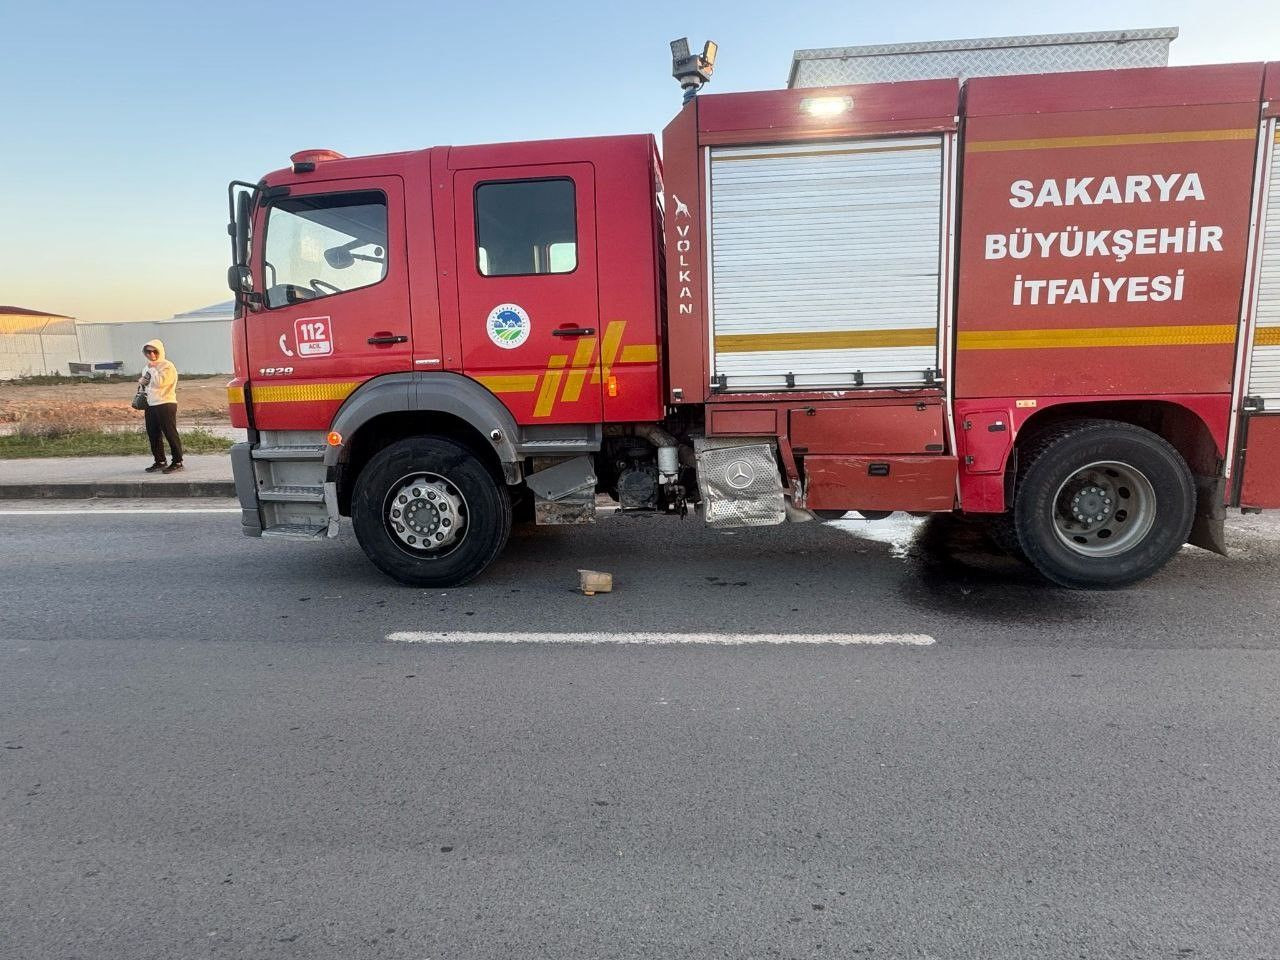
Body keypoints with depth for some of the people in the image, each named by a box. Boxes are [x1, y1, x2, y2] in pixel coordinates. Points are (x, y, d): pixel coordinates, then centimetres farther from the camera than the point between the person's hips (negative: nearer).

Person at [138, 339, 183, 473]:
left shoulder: (167, 366, -8)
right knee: (153, 435, 10)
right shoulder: (147, 368, 19)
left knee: (170, 434, -6)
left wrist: (153, 368, -12)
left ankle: (177, 462, -1)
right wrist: (141, 382, 11)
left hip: (166, 405, -9)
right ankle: (159, 461, 19)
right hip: (150, 406, 9)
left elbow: (160, 382, -21)